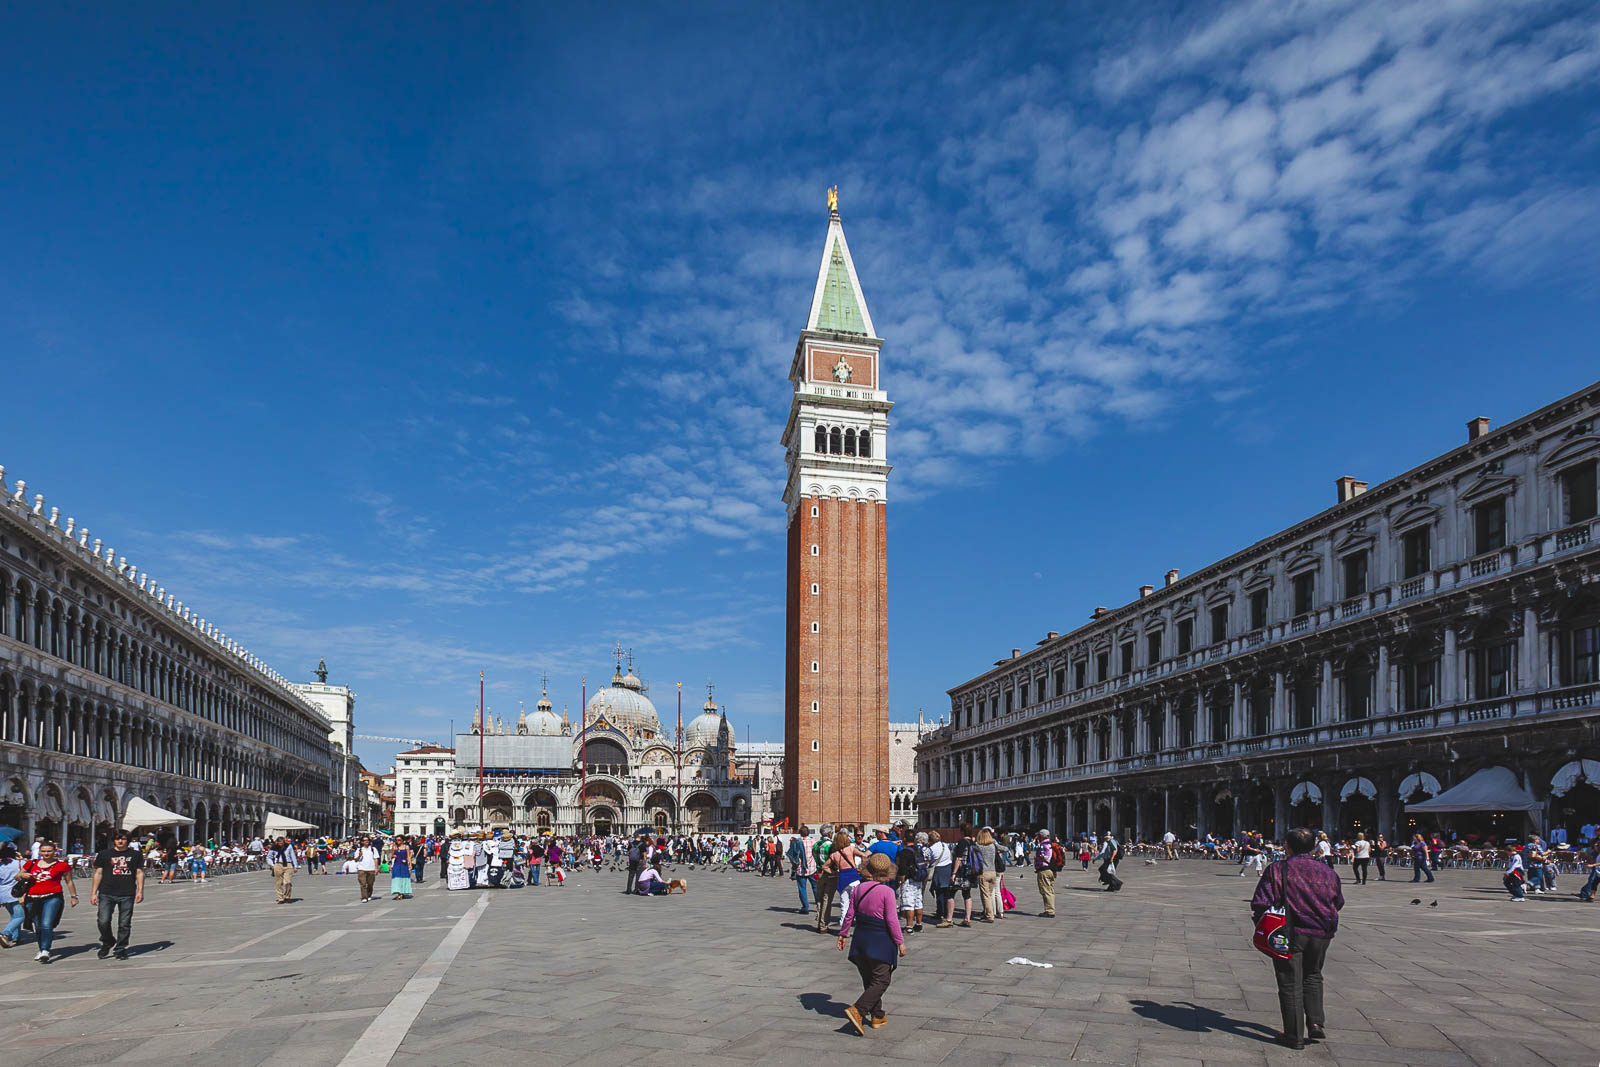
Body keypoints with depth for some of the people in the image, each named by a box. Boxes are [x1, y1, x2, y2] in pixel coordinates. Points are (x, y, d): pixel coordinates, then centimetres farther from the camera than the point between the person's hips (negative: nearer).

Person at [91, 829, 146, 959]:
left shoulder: (136, 854, 9)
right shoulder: (104, 854, 8)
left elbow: (139, 873, 9)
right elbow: (98, 873, 9)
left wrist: (140, 891, 1)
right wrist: (93, 893, 5)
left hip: (127, 895, 0)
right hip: (106, 894, 0)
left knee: (124, 924, 3)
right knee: (103, 921, -9)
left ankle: (121, 949, 16)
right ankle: (107, 943, 18)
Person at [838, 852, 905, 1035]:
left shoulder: (859, 889, 2)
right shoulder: (887, 892, -14)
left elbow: (850, 914, 6)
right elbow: (892, 919, -14)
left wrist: (843, 934, 18)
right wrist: (900, 942, -6)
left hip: (860, 938, 6)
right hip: (880, 941, -6)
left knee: (869, 980, 17)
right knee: (881, 981, 0)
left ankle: (877, 1016, 22)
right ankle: (857, 1010, -16)